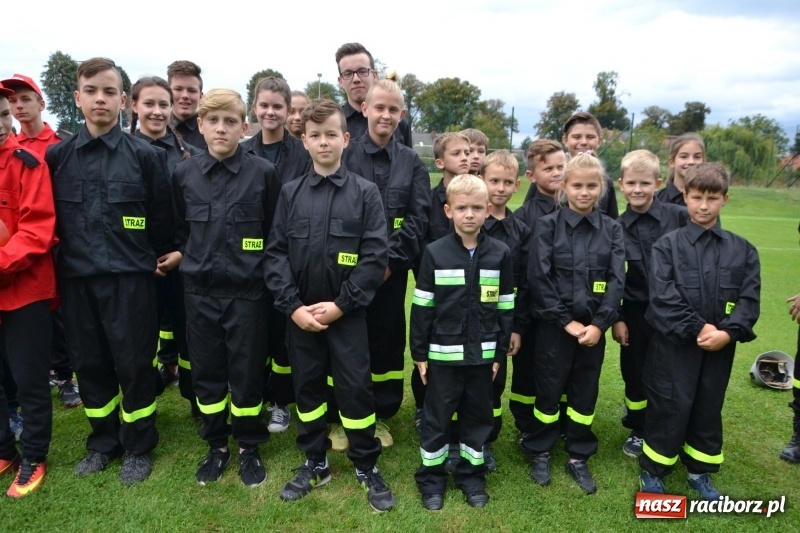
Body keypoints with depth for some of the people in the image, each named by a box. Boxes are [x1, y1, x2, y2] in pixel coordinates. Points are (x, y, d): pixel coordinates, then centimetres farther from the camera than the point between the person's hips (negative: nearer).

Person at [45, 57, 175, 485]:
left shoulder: (145, 156, -3)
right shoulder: (56, 156, 5)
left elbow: (163, 218, 1)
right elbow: (49, 218, 12)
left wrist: (160, 259, 5)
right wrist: (68, 255, 10)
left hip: (130, 278, -3)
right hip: (77, 279, 4)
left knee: (134, 365, 3)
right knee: (89, 364, 13)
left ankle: (138, 447, 22)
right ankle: (103, 440, 33)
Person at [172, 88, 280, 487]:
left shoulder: (264, 173, -6)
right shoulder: (183, 173, 3)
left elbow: (276, 232, 0)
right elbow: (179, 229, 14)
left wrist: (260, 268, 1)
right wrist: (191, 260, 9)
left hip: (247, 291, -3)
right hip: (199, 291, 3)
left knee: (247, 372, 7)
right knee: (206, 371, 12)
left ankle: (249, 447, 27)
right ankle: (216, 445, 32)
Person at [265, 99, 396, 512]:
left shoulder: (365, 193, -3)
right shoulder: (290, 193, 4)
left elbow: (375, 257, -8)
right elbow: (275, 253, 1)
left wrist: (340, 304, -13)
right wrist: (292, 305, -9)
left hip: (347, 312, -3)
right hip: (300, 313, 3)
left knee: (355, 388, 3)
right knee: (307, 386, 13)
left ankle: (366, 467, 23)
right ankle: (314, 463, 32)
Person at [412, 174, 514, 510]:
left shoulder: (500, 254, -1)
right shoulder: (435, 253, -6)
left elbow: (505, 308, 4)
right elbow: (422, 307, -4)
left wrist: (500, 352, 3)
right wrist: (419, 353, -3)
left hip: (482, 355, 2)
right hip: (443, 355, -2)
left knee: (478, 417, 15)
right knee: (436, 418, 10)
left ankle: (472, 476, 33)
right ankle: (431, 478, 27)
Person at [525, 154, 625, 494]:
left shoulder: (612, 230, 4)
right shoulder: (547, 226, -5)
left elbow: (617, 280, -3)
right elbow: (539, 278, -11)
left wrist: (600, 324, -13)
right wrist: (566, 321, -13)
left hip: (594, 327, 3)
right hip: (554, 326, -3)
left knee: (585, 393, 13)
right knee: (548, 391, 9)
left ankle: (578, 457, 30)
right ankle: (540, 453, 28)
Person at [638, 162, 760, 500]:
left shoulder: (742, 250, 7)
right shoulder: (667, 245, -3)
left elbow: (750, 298, 0)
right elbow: (662, 296, -13)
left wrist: (728, 333, -15)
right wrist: (697, 328, -18)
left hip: (720, 348, 4)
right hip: (674, 346, -3)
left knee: (709, 410, 15)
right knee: (668, 410, 3)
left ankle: (700, 473, 34)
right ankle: (652, 472, 22)